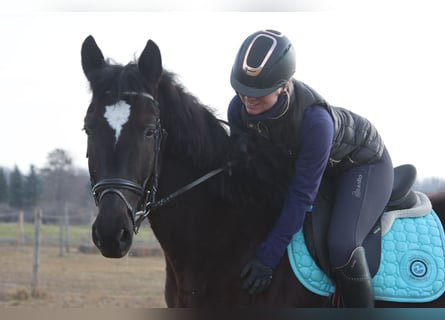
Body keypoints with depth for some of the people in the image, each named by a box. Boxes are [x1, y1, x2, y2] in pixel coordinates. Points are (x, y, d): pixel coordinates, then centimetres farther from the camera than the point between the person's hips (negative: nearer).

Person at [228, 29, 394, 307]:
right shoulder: (240, 109, -24)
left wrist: (268, 256, -35)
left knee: (341, 245, -30)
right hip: (302, 161, 8)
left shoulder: (314, 119, -42)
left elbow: (302, 196, -36)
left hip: (364, 163, -7)